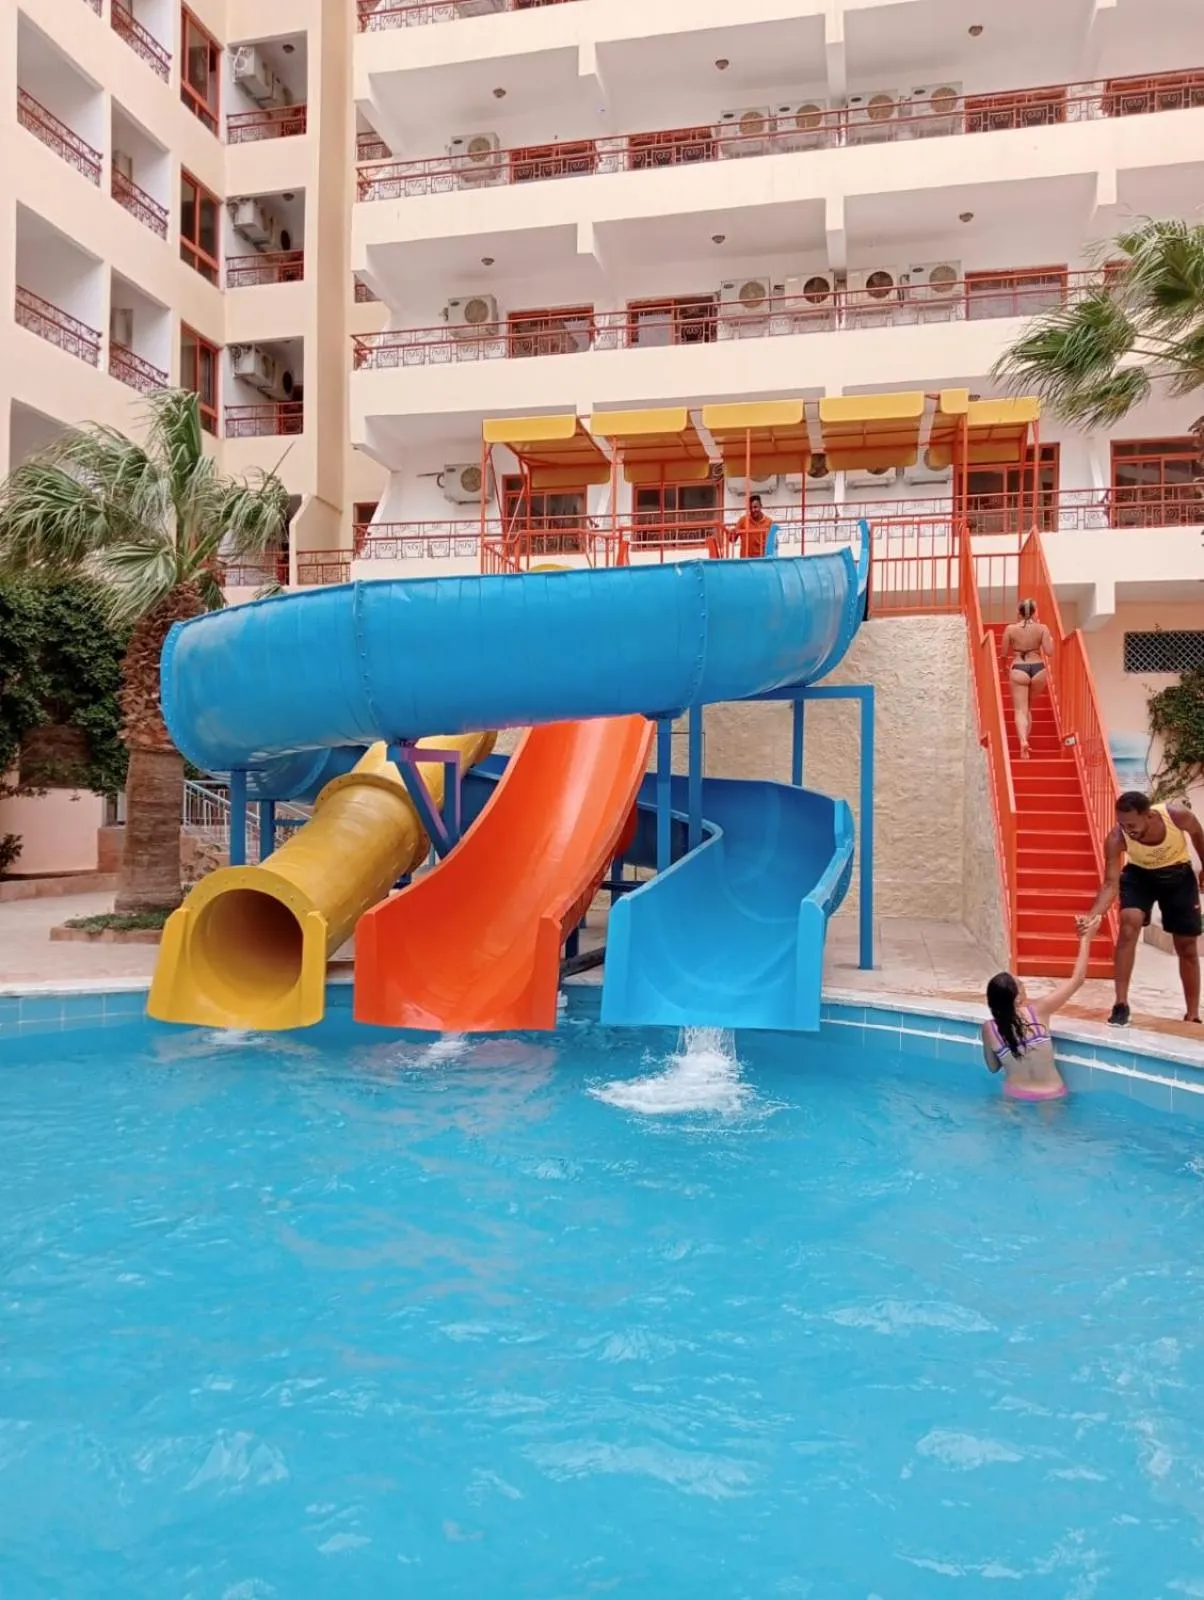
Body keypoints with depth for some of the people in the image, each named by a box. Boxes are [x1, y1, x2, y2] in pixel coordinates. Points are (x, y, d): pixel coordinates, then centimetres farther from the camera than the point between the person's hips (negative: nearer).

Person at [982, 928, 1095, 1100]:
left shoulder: (989, 1029, -11)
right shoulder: (1038, 1010, -16)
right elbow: (1077, 980, -6)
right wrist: (1085, 939, 1)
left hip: (1014, 1096, 2)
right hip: (1050, 1097, -1)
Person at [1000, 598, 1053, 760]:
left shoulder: (1010, 629, -2)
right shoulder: (1042, 628, -1)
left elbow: (1004, 653, 3)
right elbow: (1049, 652, -5)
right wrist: (1050, 638, 13)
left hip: (1018, 670, -2)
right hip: (1038, 669, 2)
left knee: (1020, 709, -5)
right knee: (1028, 707, 21)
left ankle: (1023, 741, -30)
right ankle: (1024, 740, 23)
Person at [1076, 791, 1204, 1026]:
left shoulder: (1179, 816, -32)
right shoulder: (1115, 839, -33)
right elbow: (1111, 883, -35)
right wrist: (1094, 915, -52)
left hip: (1178, 875, 1)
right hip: (1139, 874, -1)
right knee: (1129, 922, -28)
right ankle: (1121, 1005, -24)